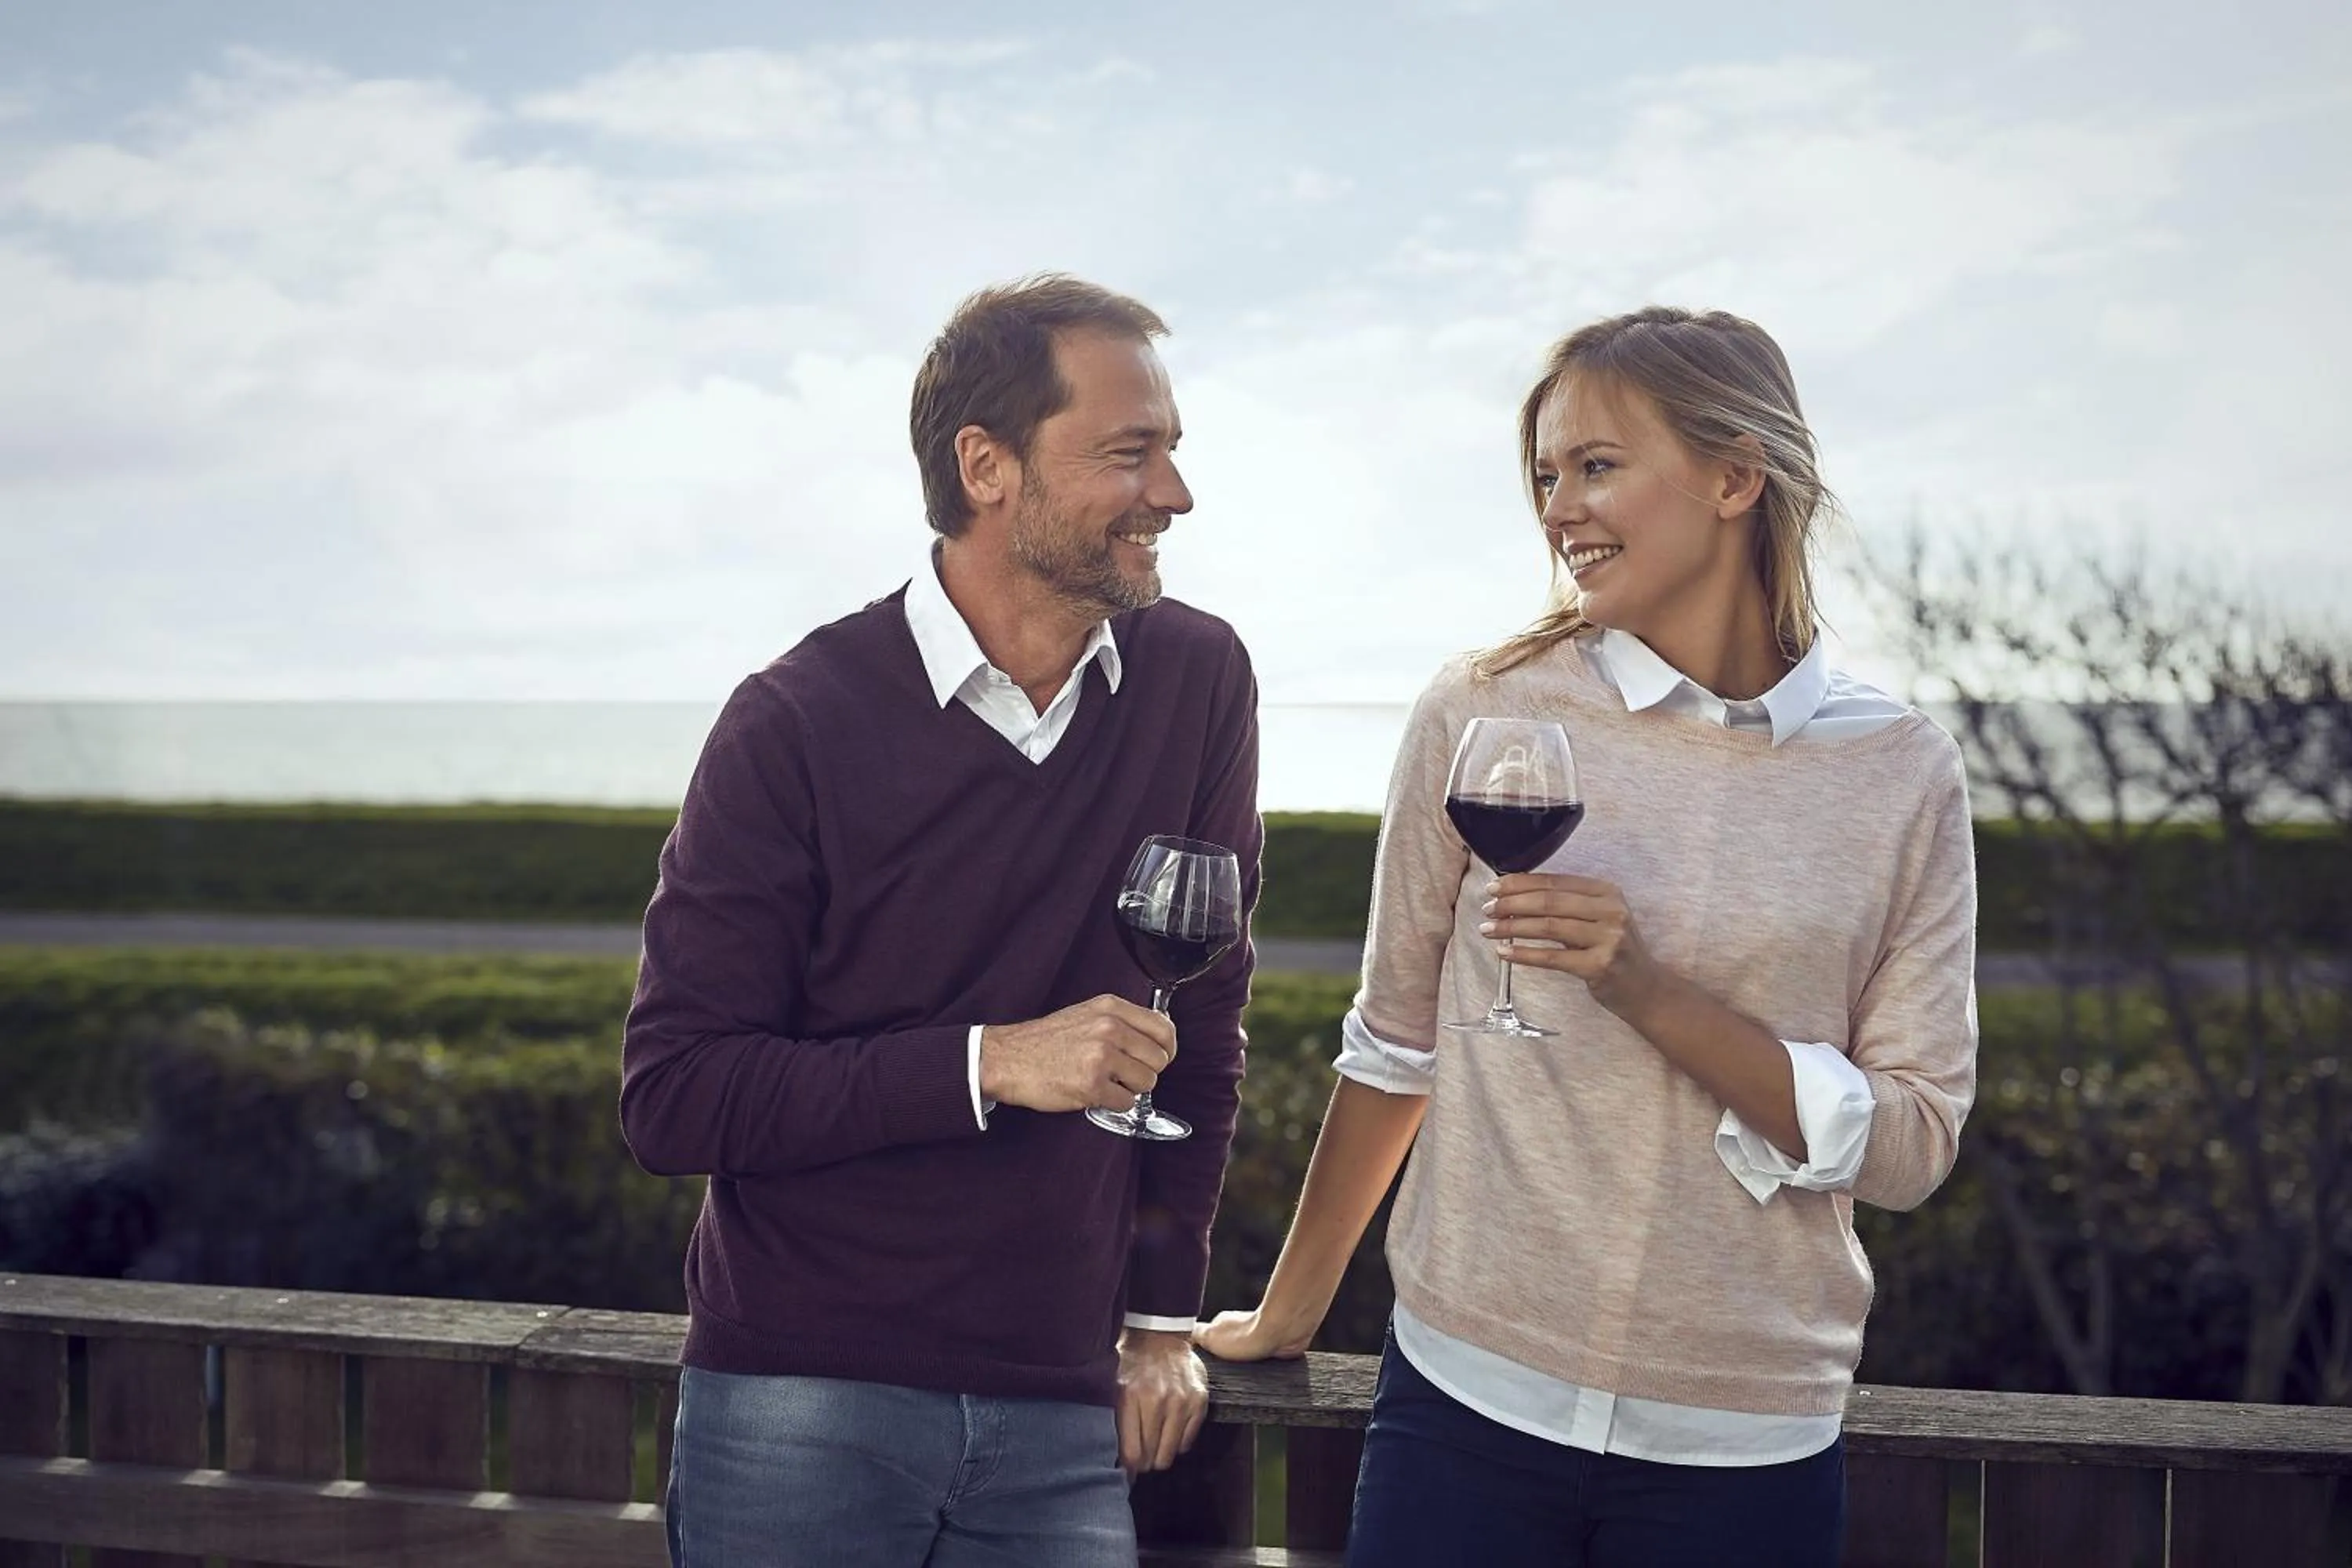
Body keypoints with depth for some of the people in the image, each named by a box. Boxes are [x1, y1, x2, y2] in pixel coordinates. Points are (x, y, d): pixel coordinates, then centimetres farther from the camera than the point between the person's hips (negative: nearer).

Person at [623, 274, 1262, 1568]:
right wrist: (988, 1063, -21)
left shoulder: (1199, 683, 0)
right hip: (802, 1400, -3)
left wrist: (1164, 1312, 9)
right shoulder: (799, 722, -10)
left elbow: (1203, 1022, 9)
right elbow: (670, 1098, -13)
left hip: (1060, 1415, 3)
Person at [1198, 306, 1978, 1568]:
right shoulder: (1485, 715, -3)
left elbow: (1912, 1145, -5)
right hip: (1470, 1410, 0)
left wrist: (1652, 993, -18)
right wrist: (1289, 1312, 15)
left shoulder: (1901, 774, -2)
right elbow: (1396, 1043, 8)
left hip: (1748, 1443, 0)